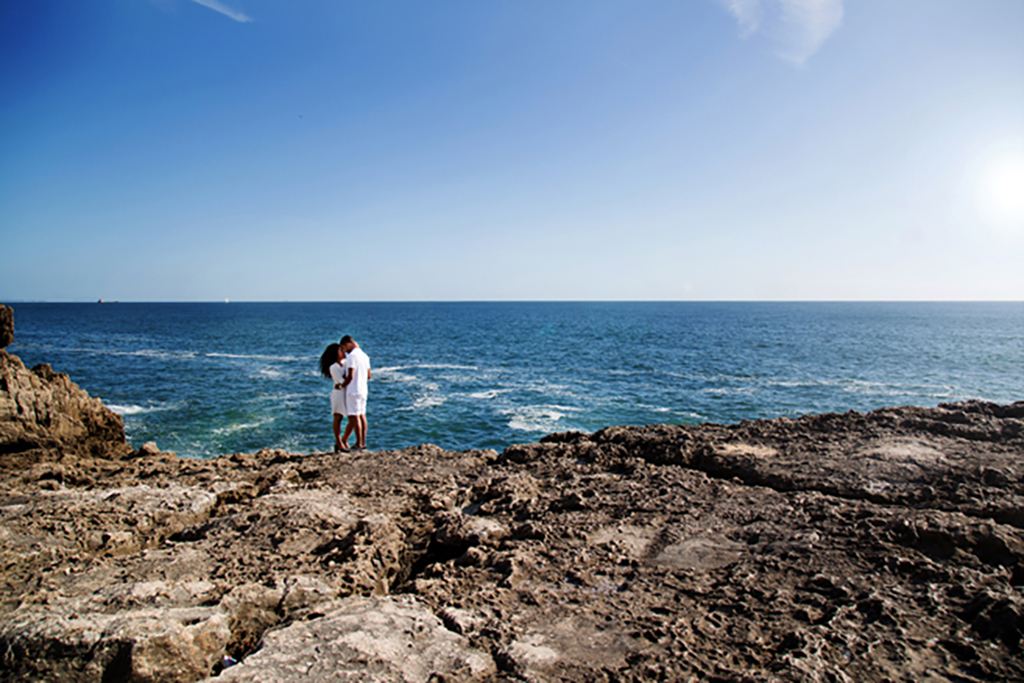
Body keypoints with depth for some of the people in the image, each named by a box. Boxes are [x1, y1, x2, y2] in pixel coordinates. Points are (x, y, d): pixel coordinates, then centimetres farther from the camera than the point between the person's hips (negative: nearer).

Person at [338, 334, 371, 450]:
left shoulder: (352, 356, -14)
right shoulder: (364, 355, 13)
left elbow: (350, 376, -19)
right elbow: (368, 376, 15)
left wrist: (343, 385, -5)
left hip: (353, 390, -9)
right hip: (363, 389, 9)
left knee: (354, 416, -5)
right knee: (362, 415, 12)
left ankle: (359, 444, -5)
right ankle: (363, 442, 15)